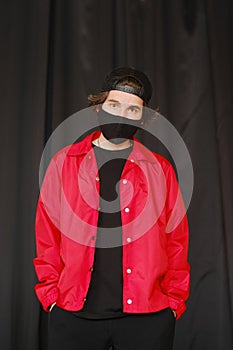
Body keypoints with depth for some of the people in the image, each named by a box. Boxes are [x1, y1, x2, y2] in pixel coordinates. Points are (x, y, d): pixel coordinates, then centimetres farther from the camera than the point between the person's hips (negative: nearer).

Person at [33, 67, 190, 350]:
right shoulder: (64, 163, 2)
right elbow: (47, 235, 4)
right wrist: (51, 295, -1)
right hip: (72, 315, 0)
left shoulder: (160, 170, 3)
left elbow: (176, 242, 5)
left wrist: (174, 301, 0)